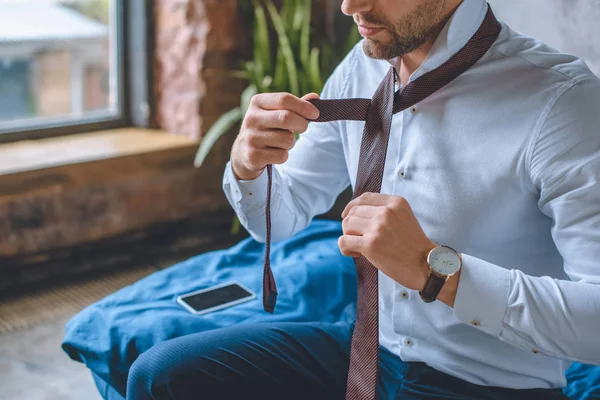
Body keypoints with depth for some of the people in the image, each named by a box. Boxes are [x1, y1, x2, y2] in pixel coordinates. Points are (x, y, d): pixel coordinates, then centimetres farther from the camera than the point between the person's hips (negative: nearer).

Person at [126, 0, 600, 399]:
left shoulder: (560, 98, -21)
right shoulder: (362, 68, -1)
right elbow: (280, 217, 9)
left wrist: (435, 269, -32)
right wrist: (246, 165, -13)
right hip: (368, 349, 6)